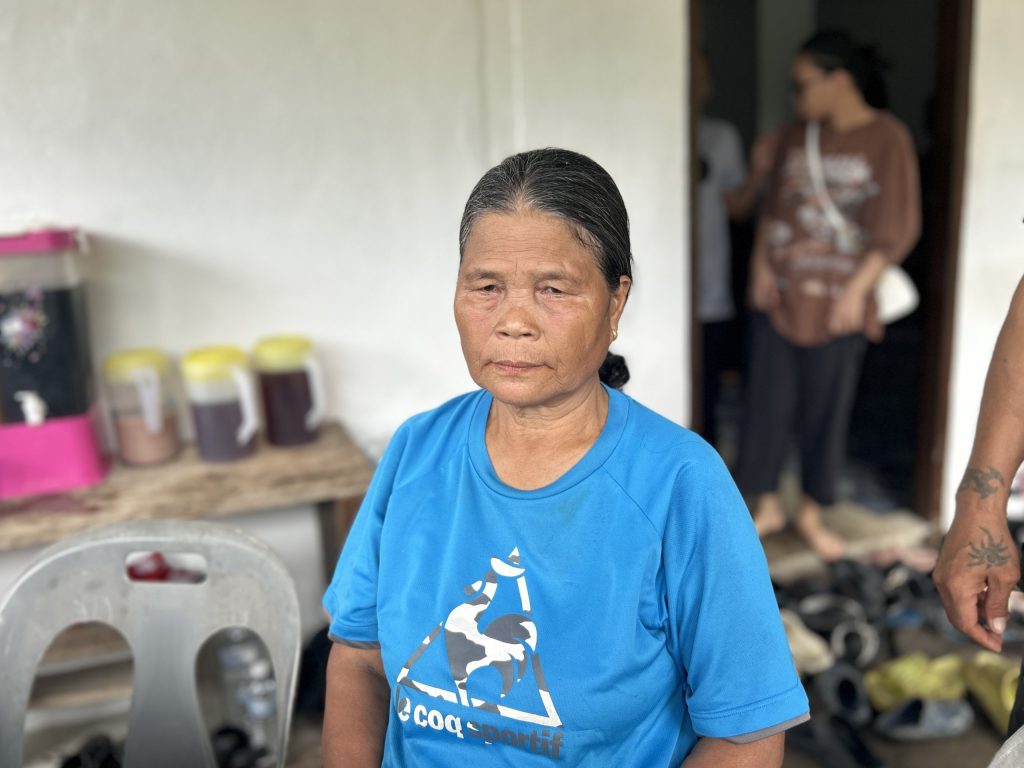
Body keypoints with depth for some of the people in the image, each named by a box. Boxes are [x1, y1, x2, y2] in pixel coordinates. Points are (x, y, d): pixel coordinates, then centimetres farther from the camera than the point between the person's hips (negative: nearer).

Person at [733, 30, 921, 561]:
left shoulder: (886, 138, -5)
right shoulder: (794, 138, 8)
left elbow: (898, 228, -7)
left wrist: (857, 289, -14)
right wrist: (760, 263, -1)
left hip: (837, 304, -3)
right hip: (778, 296, 4)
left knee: (827, 410, 7)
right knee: (767, 402, 4)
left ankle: (811, 513, 24)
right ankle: (766, 506, 21)